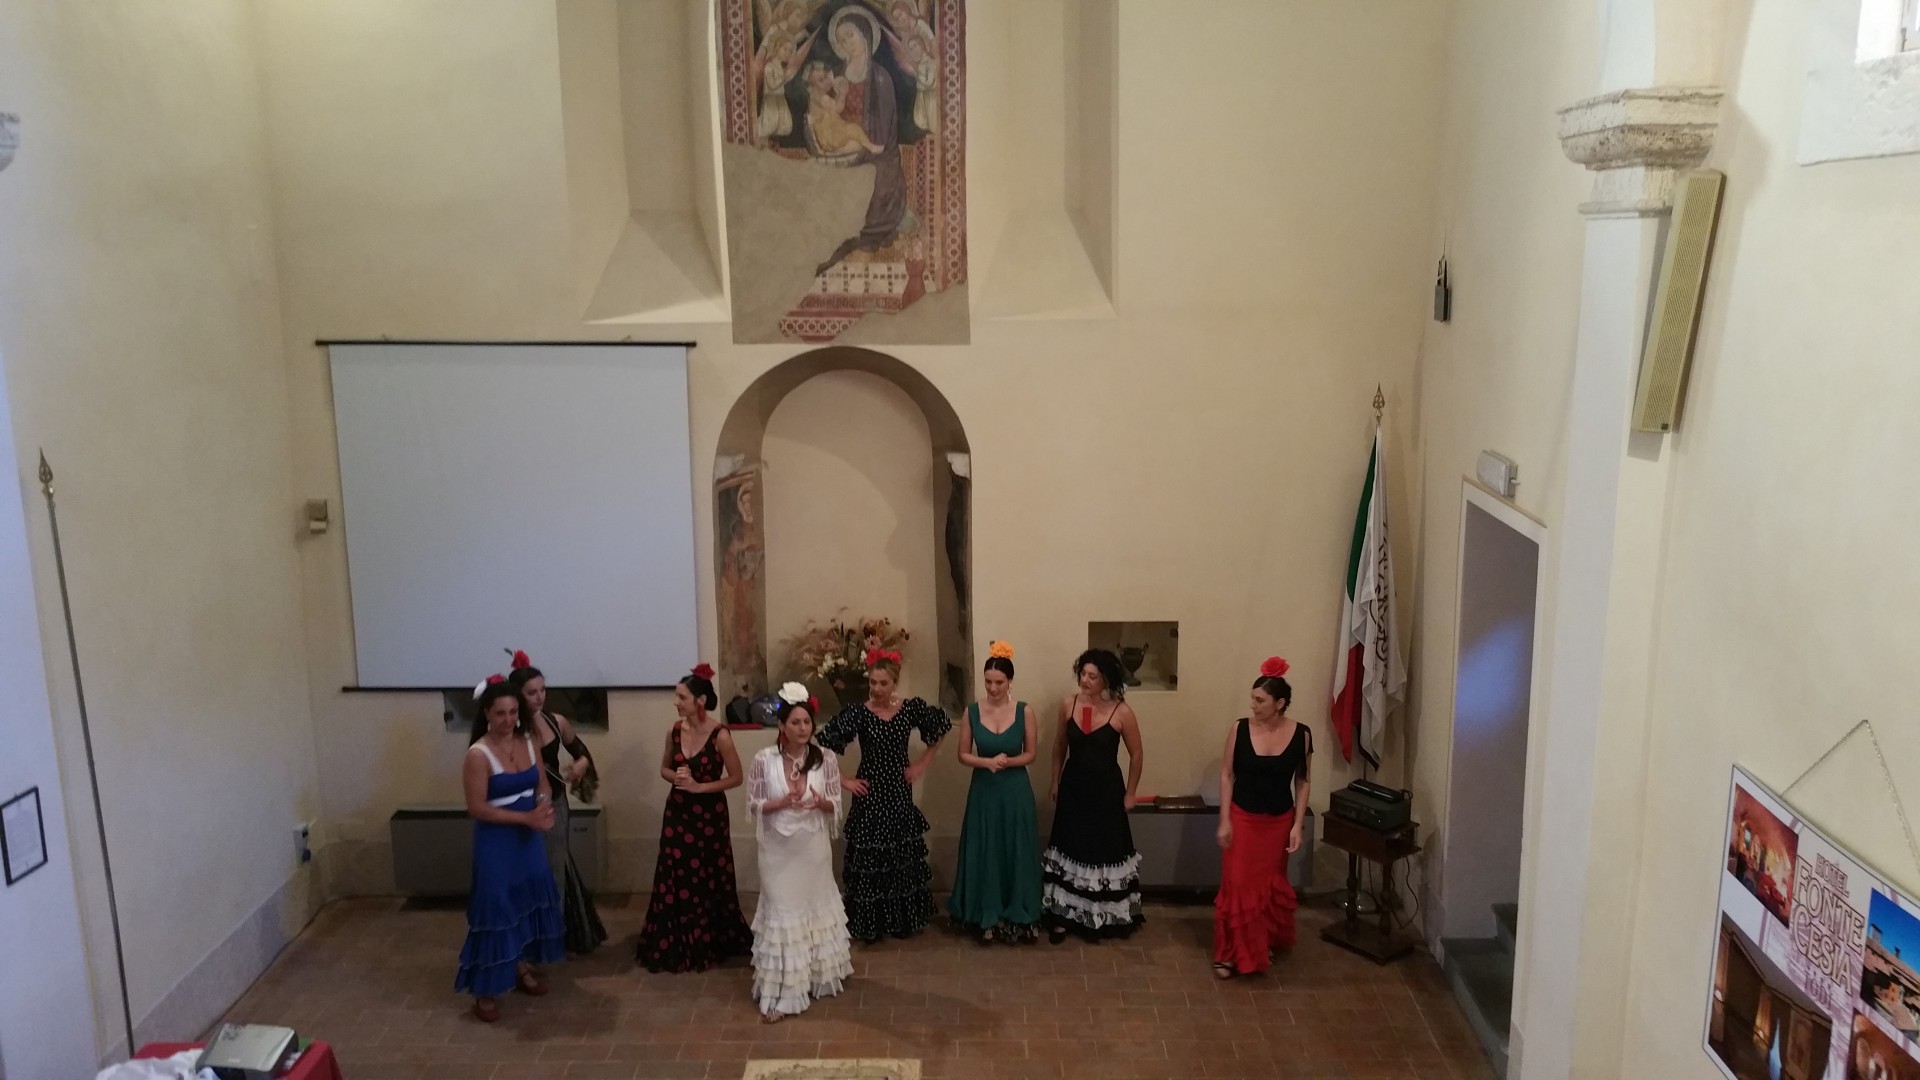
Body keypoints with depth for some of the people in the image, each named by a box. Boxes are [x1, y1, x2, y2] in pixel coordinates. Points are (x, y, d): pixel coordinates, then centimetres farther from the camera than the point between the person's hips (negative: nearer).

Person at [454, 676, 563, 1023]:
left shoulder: (528, 742, 1)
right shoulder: (478, 754, -19)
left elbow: (543, 785, 10)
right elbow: (477, 808, -20)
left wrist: (544, 808, -13)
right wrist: (526, 817, -23)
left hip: (529, 838, 7)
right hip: (496, 842, -7)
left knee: (529, 901, 17)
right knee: (496, 908, -3)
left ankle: (522, 968, 35)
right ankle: (485, 990, 8)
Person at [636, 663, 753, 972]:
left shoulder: (719, 735, -16)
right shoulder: (675, 730, -2)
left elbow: (736, 777, -10)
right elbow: (664, 768, 12)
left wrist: (700, 786, -17)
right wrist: (676, 777, -10)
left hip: (709, 815, -4)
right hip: (678, 813, 4)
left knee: (708, 881, 7)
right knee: (674, 880, 8)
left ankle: (710, 945, 23)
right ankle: (673, 946, 20)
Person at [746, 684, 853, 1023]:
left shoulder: (826, 759, -6)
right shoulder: (764, 760, -9)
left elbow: (836, 806, -1)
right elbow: (754, 805, -5)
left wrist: (820, 802, -23)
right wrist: (782, 802, -22)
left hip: (814, 848, 2)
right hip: (779, 850, -2)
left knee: (817, 907, 15)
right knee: (782, 913, 1)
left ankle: (817, 976, 37)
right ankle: (777, 995, 8)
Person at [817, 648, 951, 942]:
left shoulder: (911, 708, -5)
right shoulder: (857, 713, -13)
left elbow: (942, 726, 11)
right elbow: (823, 745, -14)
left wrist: (924, 763, 7)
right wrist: (842, 781, -11)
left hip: (900, 794, 3)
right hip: (870, 796, -3)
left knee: (905, 858, 10)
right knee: (869, 860, 0)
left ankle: (903, 921, 23)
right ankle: (870, 925, 12)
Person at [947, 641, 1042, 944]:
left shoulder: (1023, 711, -5)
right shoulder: (972, 712, -4)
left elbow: (1030, 754, 0)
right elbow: (963, 755, 1)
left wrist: (1007, 762, -18)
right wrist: (987, 762, -17)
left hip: (1016, 792, 0)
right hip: (984, 792, 1)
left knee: (1016, 854, 5)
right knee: (984, 855, 5)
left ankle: (1017, 917, 18)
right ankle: (987, 918, 17)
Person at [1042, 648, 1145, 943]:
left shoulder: (1122, 712, -15)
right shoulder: (1068, 705, -5)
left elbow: (1136, 755, -5)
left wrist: (1129, 794, -2)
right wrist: (1055, 782, 12)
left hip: (1106, 790, -3)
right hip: (1073, 788, 3)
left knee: (1105, 851, 4)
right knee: (1069, 849, 8)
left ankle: (1107, 918, 20)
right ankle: (1063, 917, 18)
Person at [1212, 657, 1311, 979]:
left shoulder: (1300, 734, -10)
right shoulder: (1240, 728, -11)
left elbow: (1301, 783, -1)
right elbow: (1227, 775, -6)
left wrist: (1297, 825, -5)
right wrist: (1224, 820, -9)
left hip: (1278, 821, 1)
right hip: (1243, 818, -1)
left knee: (1271, 885, 16)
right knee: (1237, 885, -1)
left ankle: (1266, 944, 38)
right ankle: (1228, 953, 12)